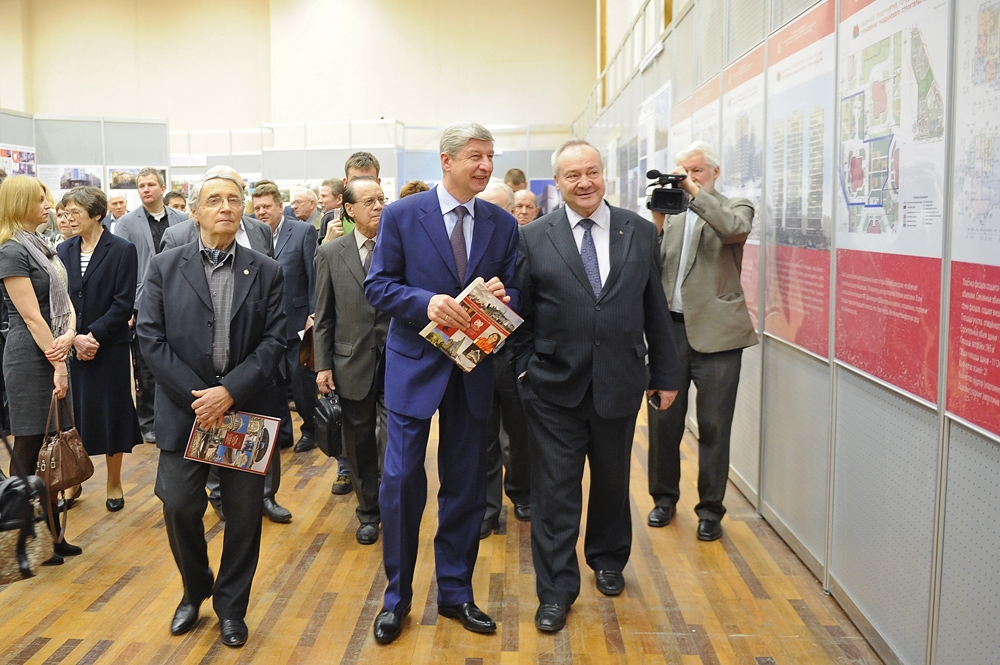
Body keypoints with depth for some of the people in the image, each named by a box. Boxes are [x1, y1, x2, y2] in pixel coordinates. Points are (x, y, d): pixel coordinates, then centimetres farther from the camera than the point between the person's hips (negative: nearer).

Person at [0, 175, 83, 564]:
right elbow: (32, 317, -16)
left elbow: (62, 298, 9)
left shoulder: (40, 247, 14)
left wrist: (69, 335, -11)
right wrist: (57, 364, -15)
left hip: (52, 355, 8)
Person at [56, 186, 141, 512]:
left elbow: (124, 304, -10)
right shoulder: (64, 251, 7)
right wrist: (74, 338, -11)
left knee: (112, 413, 5)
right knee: (71, 415, 8)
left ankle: (114, 483, 20)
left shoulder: (122, 250, -6)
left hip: (110, 348, -3)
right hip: (70, 347, 4)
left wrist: (94, 335, -15)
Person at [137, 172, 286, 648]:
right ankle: (194, 591, 29)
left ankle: (231, 606, 25)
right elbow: (151, 338, -3)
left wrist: (230, 392, -15)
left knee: (244, 511, 5)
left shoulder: (267, 273, 4)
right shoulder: (165, 267, 3)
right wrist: (197, 395, -12)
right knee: (178, 505, 0)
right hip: (184, 407, 0)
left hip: (247, 407, 0)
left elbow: (274, 342, -3)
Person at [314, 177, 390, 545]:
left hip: (397, 363, -1)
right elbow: (323, 316, 3)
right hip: (353, 363, 1)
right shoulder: (331, 253, 2)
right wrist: (323, 365, -1)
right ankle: (368, 512, 31)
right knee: (360, 443, 13)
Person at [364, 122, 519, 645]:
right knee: (401, 481, -1)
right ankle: (397, 597, 19)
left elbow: (515, 295, 6)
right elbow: (377, 286, -6)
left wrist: (501, 298, -18)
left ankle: (456, 592, 27)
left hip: (474, 369, 3)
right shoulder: (401, 215, -4)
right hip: (415, 365, -3)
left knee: (466, 485, 11)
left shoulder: (503, 225, 4)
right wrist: (426, 302, -23)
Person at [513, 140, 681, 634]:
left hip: (620, 384, 2)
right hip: (556, 388, -2)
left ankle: (608, 560, 42)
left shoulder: (641, 232, 3)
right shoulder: (533, 238, -2)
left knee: (613, 481, 18)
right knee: (555, 489, 3)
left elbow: (655, 310, 6)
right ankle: (556, 590, 18)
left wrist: (665, 375, 8)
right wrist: (525, 371, -4)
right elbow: (521, 313, 1)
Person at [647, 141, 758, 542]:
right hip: (670, 327, 3)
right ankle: (664, 497, 28)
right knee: (663, 420, 10)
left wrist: (695, 193, -21)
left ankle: (710, 509, 16)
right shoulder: (670, 215, 12)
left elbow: (736, 229, -20)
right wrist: (657, 222, -11)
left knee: (713, 426, 3)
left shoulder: (736, 208, 4)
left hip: (716, 331, -3)